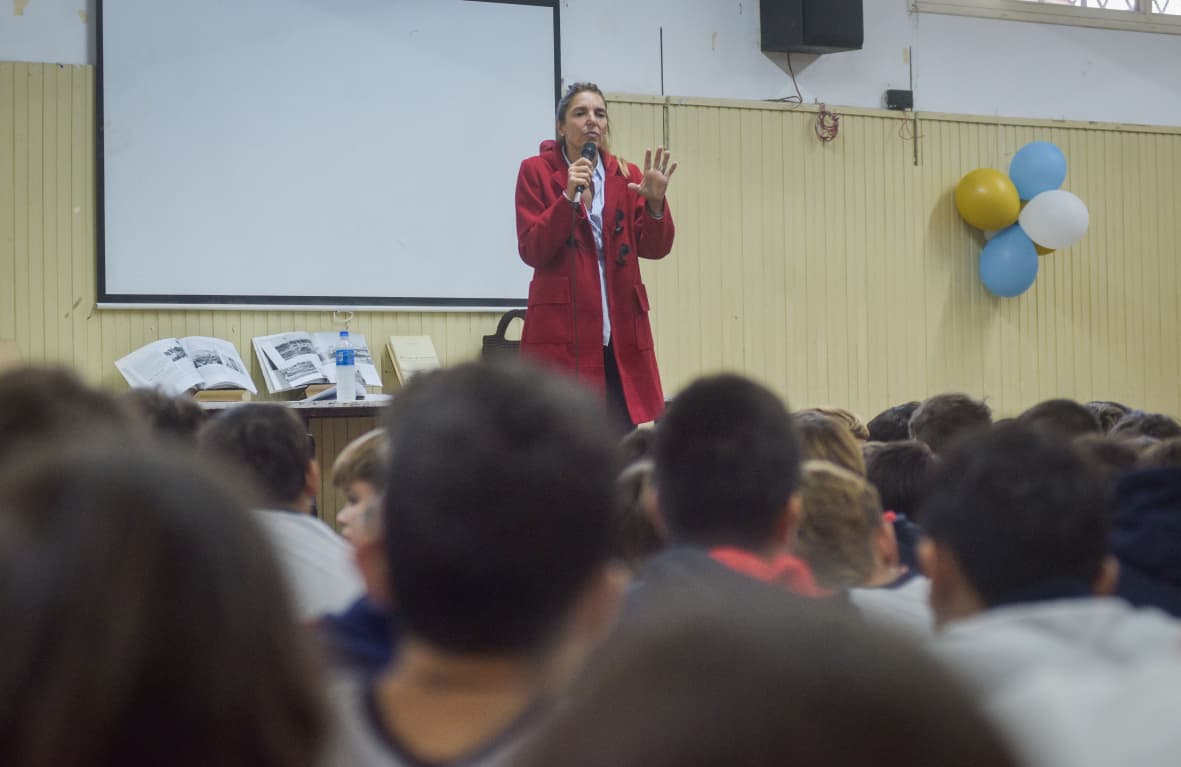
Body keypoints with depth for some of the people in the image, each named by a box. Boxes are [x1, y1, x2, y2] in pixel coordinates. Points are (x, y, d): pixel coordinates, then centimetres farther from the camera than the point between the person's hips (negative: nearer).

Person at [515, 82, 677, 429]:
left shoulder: (627, 176, 12)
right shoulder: (536, 172, 2)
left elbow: (655, 248, 4)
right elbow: (531, 251, -6)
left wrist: (655, 201, -14)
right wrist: (569, 197, -17)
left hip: (621, 331, 4)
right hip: (561, 330, -4)